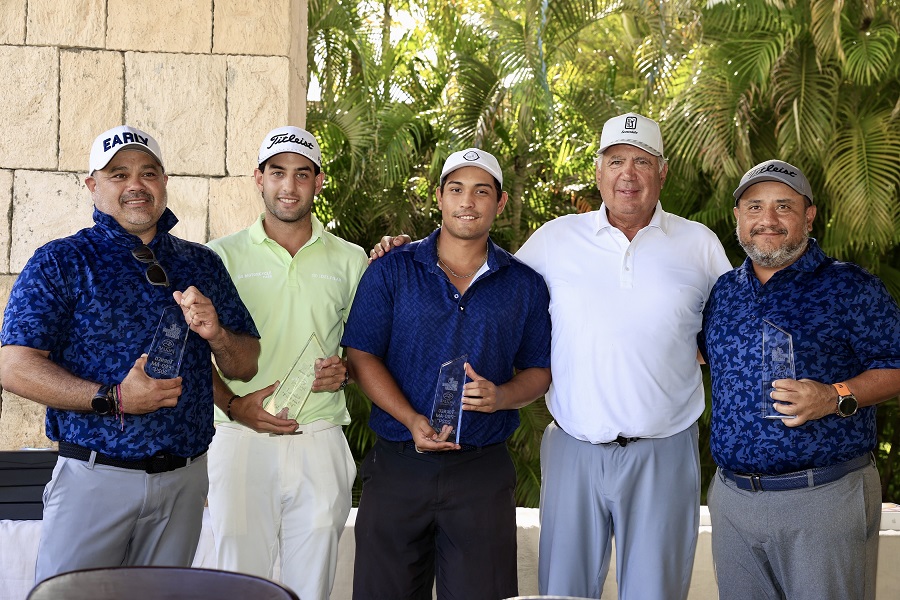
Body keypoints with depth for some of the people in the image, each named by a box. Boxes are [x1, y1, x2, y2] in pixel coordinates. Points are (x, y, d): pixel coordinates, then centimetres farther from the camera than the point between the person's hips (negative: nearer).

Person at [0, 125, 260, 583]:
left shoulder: (202, 264, 11)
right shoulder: (60, 262, -1)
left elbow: (246, 366, 13)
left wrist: (215, 334, -9)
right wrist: (112, 398, -20)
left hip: (184, 481, 4)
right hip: (94, 474, -3)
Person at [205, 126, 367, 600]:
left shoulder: (349, 260, 10)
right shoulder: (223, 255, 5)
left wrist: (344, 372, -5)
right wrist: (233, 404, -9)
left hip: (320, 441, 2)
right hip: (240, 437, -1)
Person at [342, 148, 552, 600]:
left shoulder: (524, 285, 7)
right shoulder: (391, 272, 3)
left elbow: (539, 370, 11)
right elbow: (361, 356, -2)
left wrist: (501, 396, -11)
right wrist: (412, 420, -15)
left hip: (483, 472, 1)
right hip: (398, 465, 0)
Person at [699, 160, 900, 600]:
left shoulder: (849, 287, -3)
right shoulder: (721, 292, 12)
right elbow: (702, 356, 26)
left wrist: (836, 397, -21)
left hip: (826, 498, -4)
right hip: (732, 498, 5)